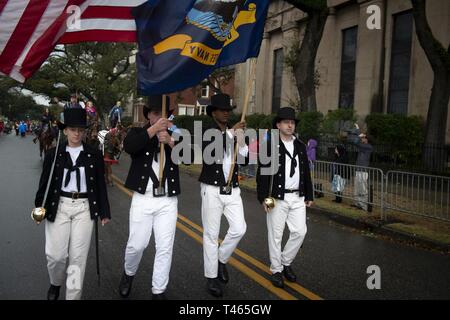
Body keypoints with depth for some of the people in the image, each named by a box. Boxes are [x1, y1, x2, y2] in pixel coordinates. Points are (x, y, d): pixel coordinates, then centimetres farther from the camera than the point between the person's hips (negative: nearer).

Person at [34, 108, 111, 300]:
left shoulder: (94, 155, 3)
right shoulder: (53, 154, 3)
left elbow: (101, 185, 5)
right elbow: (44, 183, 5)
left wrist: (104, 212, 5)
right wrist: (39, 207, -3)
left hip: (84, 207, 0)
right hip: (59, 207, 0)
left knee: (78, 256, 0)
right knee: (56, 254, -1)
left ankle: (73, 296, 14)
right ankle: (55, 283, 32)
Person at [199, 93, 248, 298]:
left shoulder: (235, 134, 10)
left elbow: (246, 160, 6)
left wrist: (242, 142, -11)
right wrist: (230, 133, -25)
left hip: (232, 190, 4)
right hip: (212, 190, -4)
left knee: (239, 229, -5)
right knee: (211, 235, 3)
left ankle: (221, 259, 22)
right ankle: (211, 277, 16)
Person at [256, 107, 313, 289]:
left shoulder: (300, 146, 11)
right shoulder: (269, 146, -5)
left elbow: (306, 173, 15)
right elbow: (262, 174, -9)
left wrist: (309, 196, 14)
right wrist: (263, 197, -14)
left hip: (298, 198, 5)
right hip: (277, 198, -4)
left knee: (300, 232, 4)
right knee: (276, 235, 4)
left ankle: (286, 262, 25)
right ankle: (276, 270, 19)